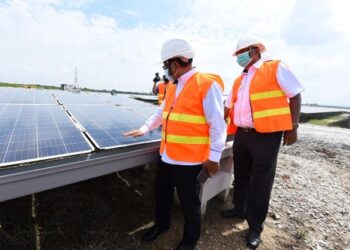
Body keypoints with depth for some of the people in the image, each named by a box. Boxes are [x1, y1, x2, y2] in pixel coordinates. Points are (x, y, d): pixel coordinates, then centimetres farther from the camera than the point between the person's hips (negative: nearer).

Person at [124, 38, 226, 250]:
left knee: (189, 202, 14)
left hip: (189, 159, -7)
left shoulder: (207, 84, -14)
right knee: (162, 193, 23)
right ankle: (161, 224, 52)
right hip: (166, 155, 8)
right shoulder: (173, 86, 11)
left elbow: (218, 125, -15)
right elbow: (161, 112, 21)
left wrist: (214, 157, -13)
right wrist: (145, 129, 14)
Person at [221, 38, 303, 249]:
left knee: (260, 182, 5)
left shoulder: (276, 68, -1)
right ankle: (239, 208, 40)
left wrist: (293, 127, -8)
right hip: (241, 135, 6)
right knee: (241, 176, 18)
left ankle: (255, 226, 24)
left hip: (266, 135, -6)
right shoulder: (239, 80, 16)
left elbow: (295, 96, -3)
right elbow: (229, 107, 15)